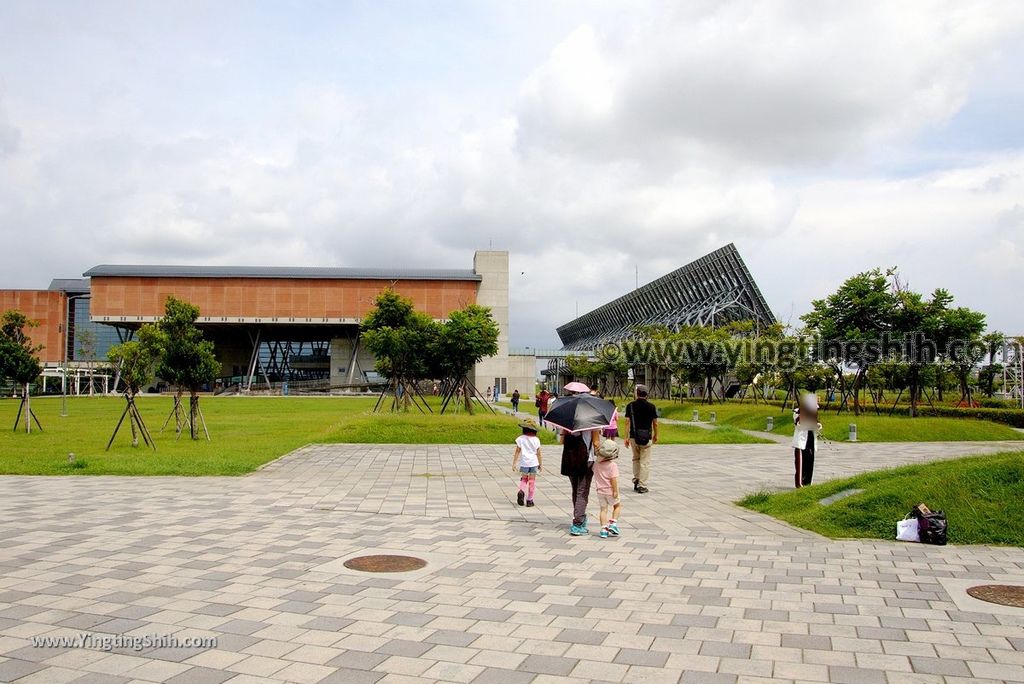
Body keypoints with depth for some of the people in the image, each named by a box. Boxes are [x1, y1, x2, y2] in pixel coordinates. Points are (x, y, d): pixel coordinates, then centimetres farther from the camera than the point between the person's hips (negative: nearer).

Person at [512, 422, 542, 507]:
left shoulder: (520, 439, -4)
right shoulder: (536, 440, -1)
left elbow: (517, 452, -3)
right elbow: (538, 453, 2)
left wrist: (514, 463, 2)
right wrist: (540, 464, 14)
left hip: (524, 462, 0)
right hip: (533, 463, 0)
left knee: (524, 478, 17)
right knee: (532, 481, 9)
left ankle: (521, 491, -12)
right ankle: (529, 500, 10)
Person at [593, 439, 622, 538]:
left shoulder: (596, 464, 0)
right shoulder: (613, 465, -16)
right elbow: (613, 479, -20)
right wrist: (615, 491, -17)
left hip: (600, 491, 4)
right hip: (610, 491, -4)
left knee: (603, 509, 9)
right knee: (617, 505, 19)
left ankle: (604, 529, 5)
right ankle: (613, 524, 9)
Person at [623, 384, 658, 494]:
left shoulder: (630, 405, -1)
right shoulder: (651, 406, -2)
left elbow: (627, 422, -4)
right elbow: (655, 423, 4)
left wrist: (626, 437, 0)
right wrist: (656, 435, 19)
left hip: (634, 436, 2)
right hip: (646, 437, -2)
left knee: (636, 459, 21)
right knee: (645, 462, 1)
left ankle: (636, 481, 21)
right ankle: (642, 486, -1)